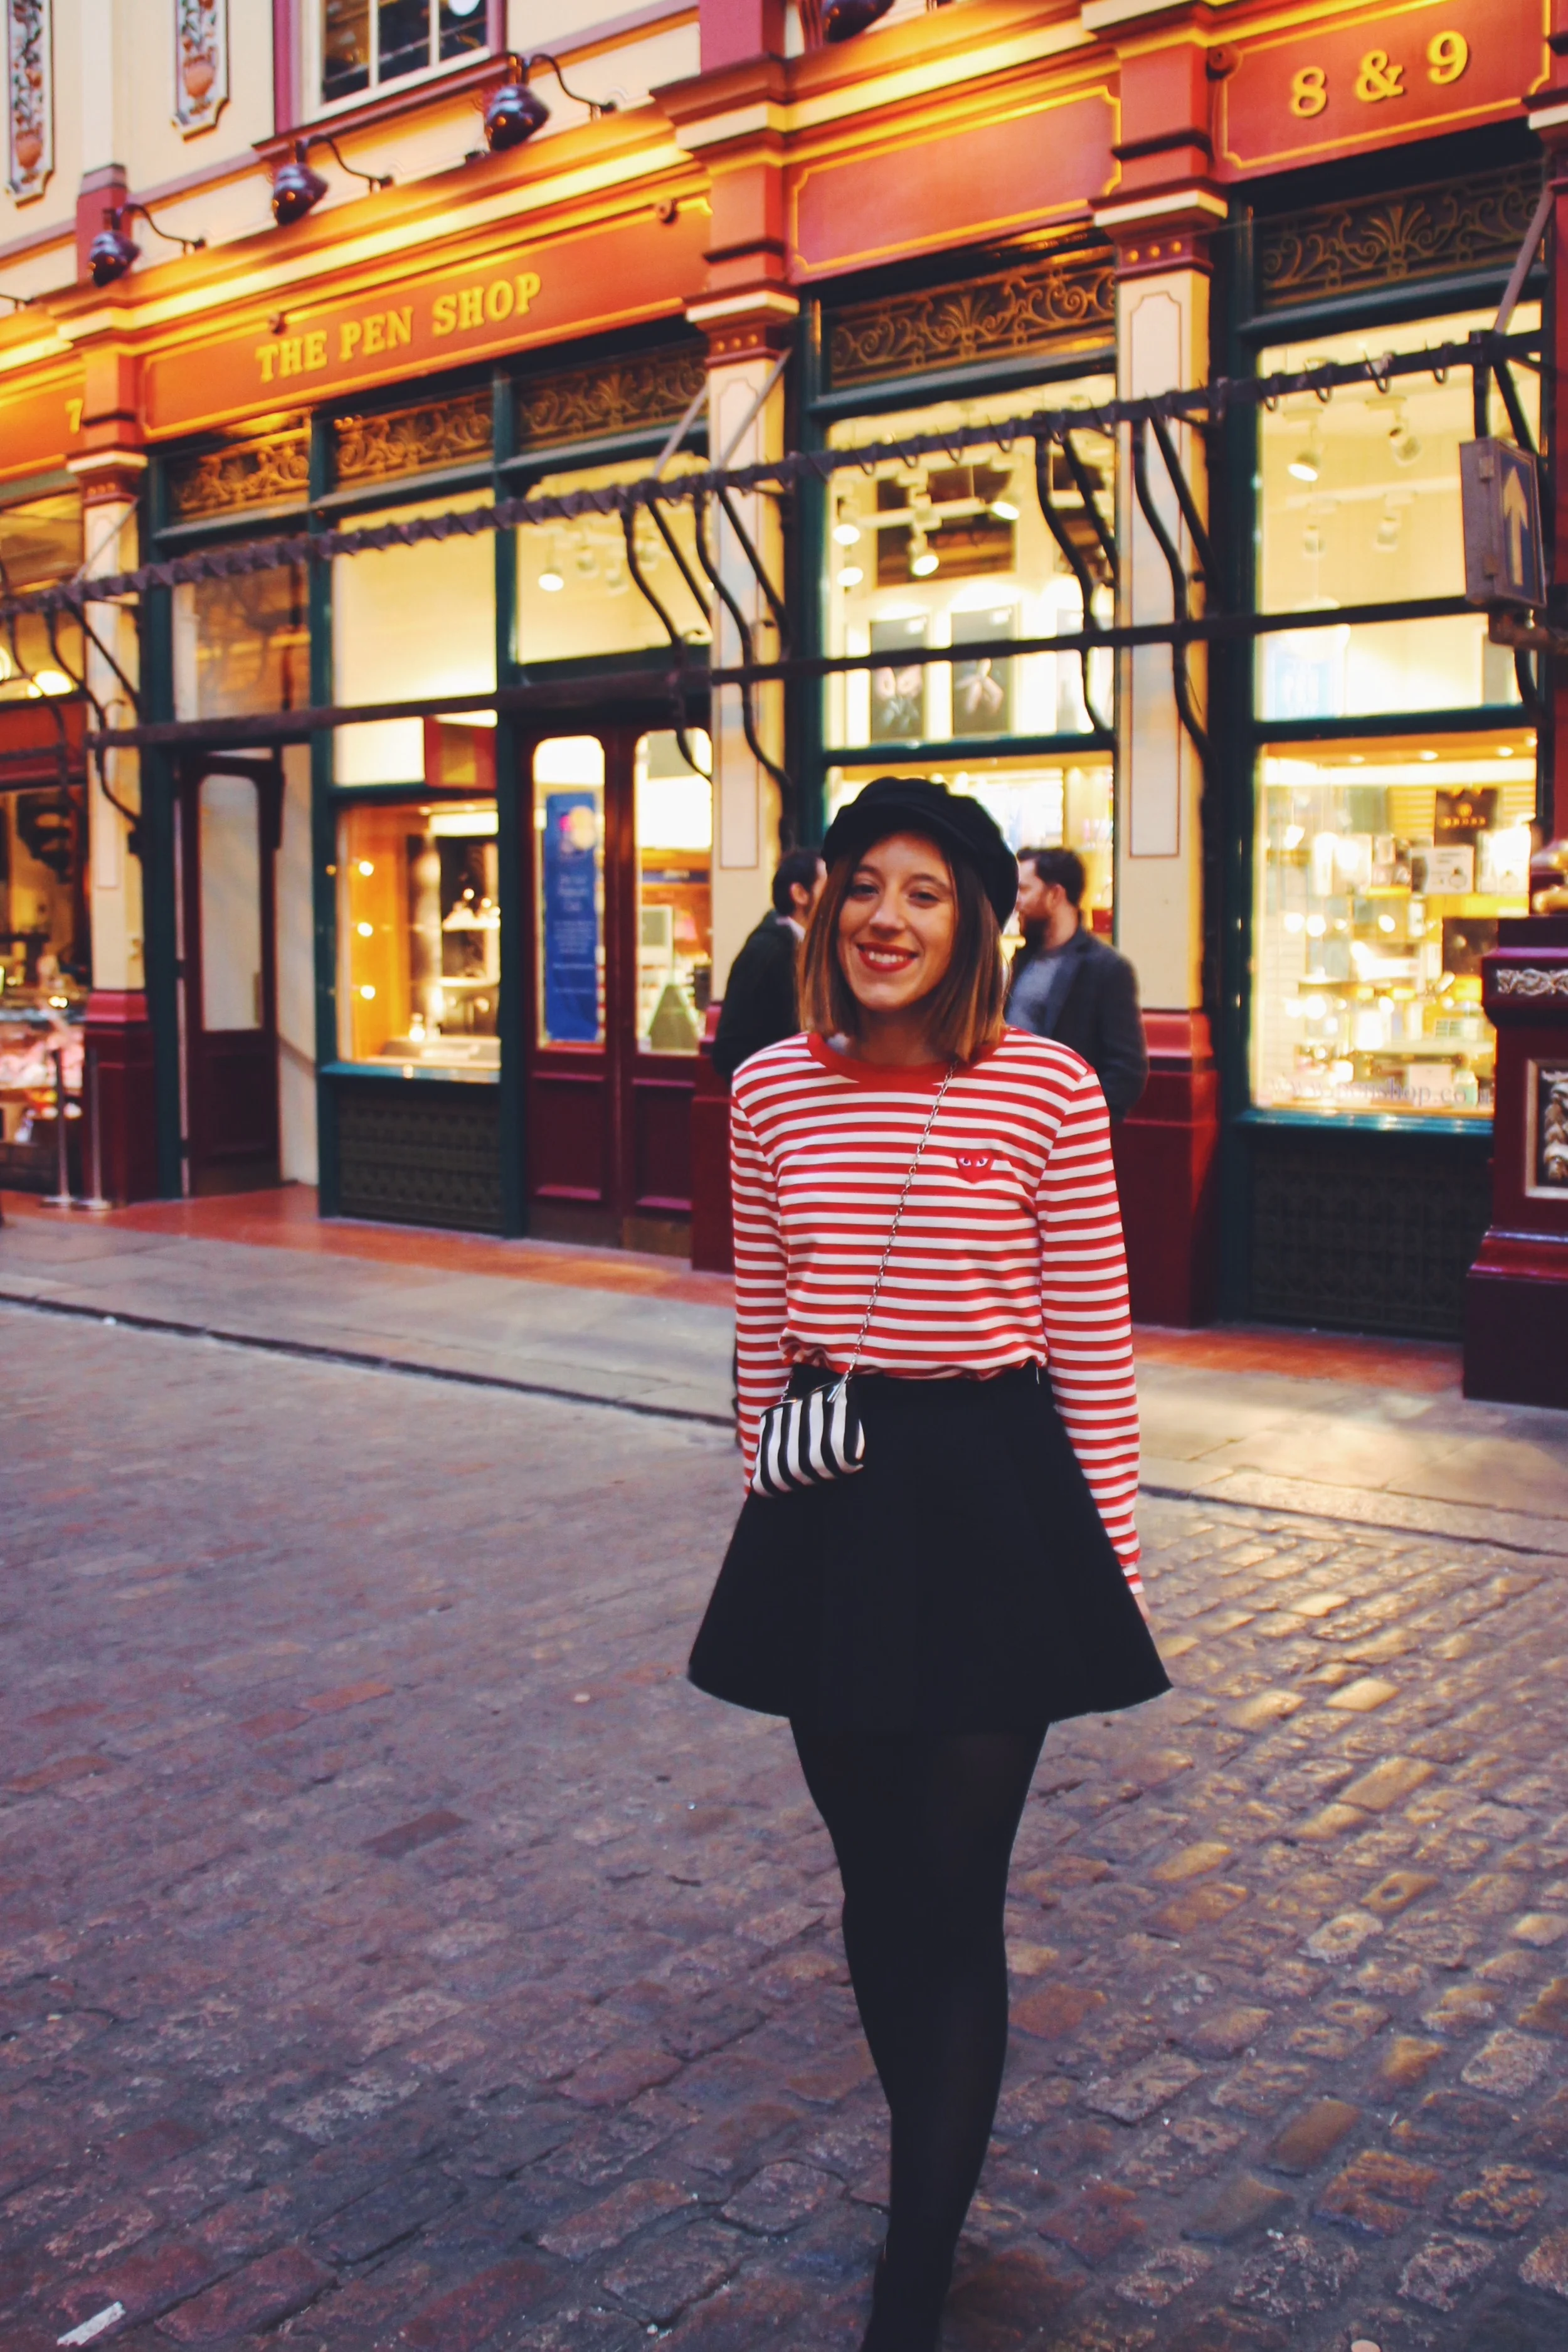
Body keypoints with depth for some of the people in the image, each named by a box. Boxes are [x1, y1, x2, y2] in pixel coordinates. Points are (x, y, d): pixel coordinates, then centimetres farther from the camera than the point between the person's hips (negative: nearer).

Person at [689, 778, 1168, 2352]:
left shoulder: (1047, 1089, -8)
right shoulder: (772, 1093, 3)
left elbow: (1092, 1340, -4)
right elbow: (761, 1328, 11)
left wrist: (1112, 1556, -2)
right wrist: (766, 1508, 15)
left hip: (993, 1500, -4)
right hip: (829, 1509, 4)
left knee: (955, 1899, 1)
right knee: (874, 1881, 16)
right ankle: (936, 2182, 40)